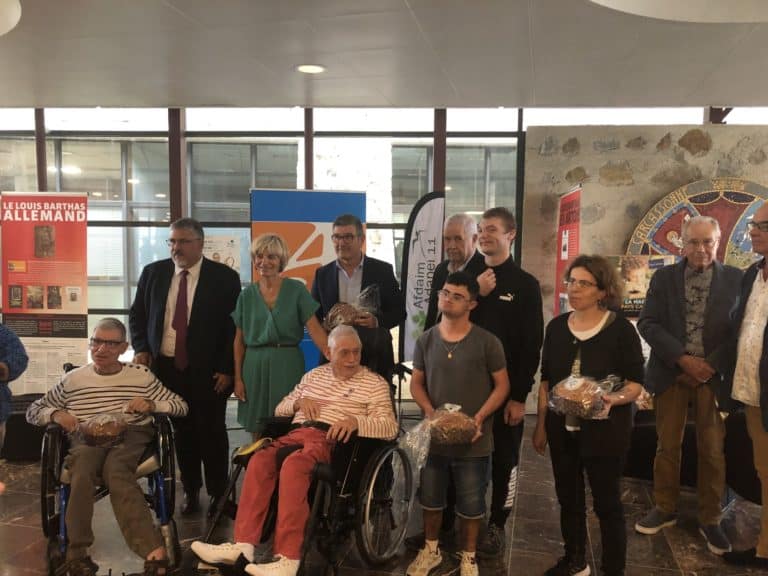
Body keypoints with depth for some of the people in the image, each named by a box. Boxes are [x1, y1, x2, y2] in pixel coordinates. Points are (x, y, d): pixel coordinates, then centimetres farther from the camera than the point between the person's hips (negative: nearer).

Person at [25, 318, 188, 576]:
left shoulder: (141, 375, 14)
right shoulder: (73, 379, 16)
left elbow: (181, 406, 13)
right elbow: (33, 411, 22)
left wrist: (152, 405, -6)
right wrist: (55, 414, 0)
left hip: (131, 436, -1)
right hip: (87, 438, 2)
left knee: (115, 470, -37)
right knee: (82, 469, -36)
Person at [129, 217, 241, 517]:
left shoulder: (225, 277, -6)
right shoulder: (153, 272, 5)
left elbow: (235, 326, -5)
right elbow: (137, 314, 14)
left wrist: (226, 369, -9)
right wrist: (141, 349, -1)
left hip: (207, 371, -3)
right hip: (166, 367, 3)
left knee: (211, 433, 6)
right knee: (181, 432, 11)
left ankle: (218, 493, 23)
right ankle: (190, 490, 27)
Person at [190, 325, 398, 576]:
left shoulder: (375, 383, 9)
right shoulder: (314, 375, 24)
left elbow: (390, 427, -3)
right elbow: (280, 410, 27)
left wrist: (355, 420, -21)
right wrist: (298, 401, 4)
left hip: (332, 440, -5)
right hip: (297, 433, 5)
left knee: (293, 465, -36)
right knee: (259, 460, -27)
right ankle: (243, 545, -27)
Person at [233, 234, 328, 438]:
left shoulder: (296, 290, -1)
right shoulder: (247, 295, 7)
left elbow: (315, 329, -8)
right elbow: (239, 340, 8)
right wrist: (237, 378, 2)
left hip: (288, 366, -2)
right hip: (255, 367, 2)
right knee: (258, 434, 8)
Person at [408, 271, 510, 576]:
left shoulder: (487, 342, -9)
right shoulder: (426, 340, 1)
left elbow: (502, 385, -4)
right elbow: (416, 382, 7)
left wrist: (480, 417, -16)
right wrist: (429, 411, -10)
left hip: (473, 439, -3)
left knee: (471, 503, 11)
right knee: (430, 497, 17)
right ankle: (431, 549, 40)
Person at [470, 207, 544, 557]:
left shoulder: (525, 284, -3)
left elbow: (532, 344, -7)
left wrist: (520, 394, -11)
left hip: (505, 389, -3)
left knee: (504, 459, 7)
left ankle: (496, 525, 23)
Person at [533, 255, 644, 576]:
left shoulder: (620, 329, -11)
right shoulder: (556, 327, 2)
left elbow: (636, 383, -9)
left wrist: (615, 399, -30)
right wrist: (541, 425, 9)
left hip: (604, 429, -4)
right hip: (562, 429, 5)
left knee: (607, 501, 8)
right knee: (568, 498, 17)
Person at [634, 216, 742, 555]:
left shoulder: (735, 279, 1)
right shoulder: (664, 277, 2)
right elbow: (647, 324, -4)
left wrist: (711, 364, -13)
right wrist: (683, 358, -13)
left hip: (713, 374, 0)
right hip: (672, 373, 1)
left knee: (712, 450, 5)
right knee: (667, 446, 9)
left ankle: (710, 520, 21)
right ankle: (665, 509, 24)